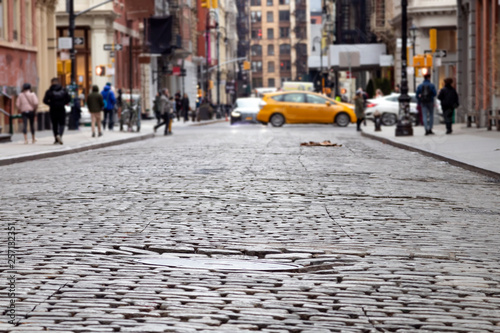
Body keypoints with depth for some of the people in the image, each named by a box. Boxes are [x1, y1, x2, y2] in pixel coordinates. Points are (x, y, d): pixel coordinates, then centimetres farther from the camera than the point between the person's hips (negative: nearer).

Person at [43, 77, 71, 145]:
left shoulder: (49, 91, -3)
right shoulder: (63, 90, 2)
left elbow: (45, 101, -9)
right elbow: (69, 98, 0)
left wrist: (50, 104, 7)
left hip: (53, 110, 0)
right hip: (61, 110, 0)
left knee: (54, 125, 11)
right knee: (62, 124, 3)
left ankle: (56, 139, 8)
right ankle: (59, 135, -23)